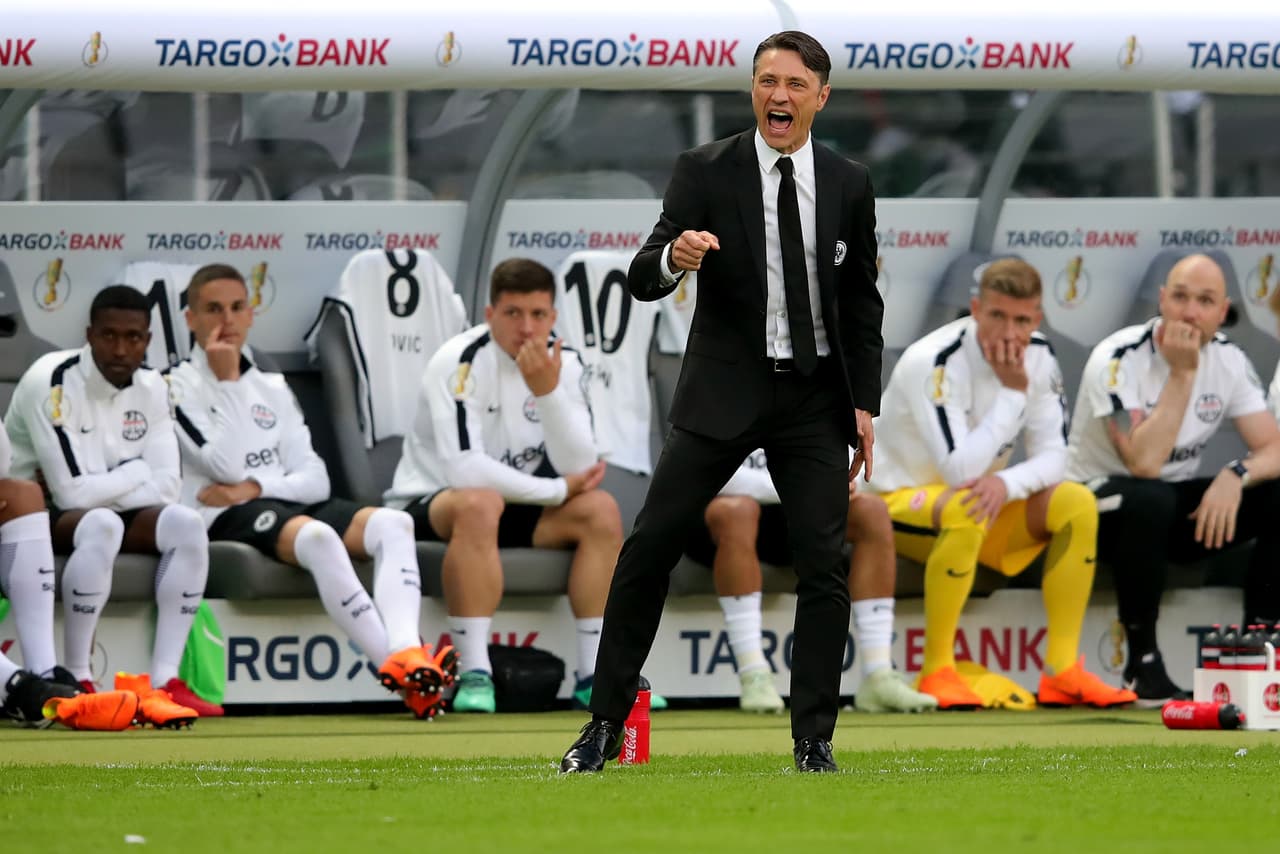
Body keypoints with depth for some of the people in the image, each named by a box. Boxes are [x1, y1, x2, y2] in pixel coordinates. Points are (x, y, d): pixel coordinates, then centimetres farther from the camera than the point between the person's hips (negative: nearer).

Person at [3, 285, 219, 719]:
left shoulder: (150, 387, 0)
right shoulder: (52, 383, -21)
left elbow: (166, 487, -6)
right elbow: (72, 492, -26)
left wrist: (103, 484, -17)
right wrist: (136, 472, -12)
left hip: (104, 516, 7)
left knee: (185, 524, -18)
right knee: (102, 525, -36)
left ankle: (164, 681, -20)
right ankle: (76, 683, -30)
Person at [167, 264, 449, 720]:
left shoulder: (272, 389, 24)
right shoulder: (179, 387, 5)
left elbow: (316, 479, 15)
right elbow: (226, 466, -8)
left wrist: (255, 487, -5)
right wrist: (227, 379, -5)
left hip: (284, 500, 6)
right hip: (226, 518, -6)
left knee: (392, 523, -22)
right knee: (316, 536, -37)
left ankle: (407, 653, -45)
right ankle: (399, 670, -45)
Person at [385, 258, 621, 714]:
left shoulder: (564, 363, -4)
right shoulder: (460, 363, -21)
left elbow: (580, 469, -15)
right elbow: (463, 469, -31)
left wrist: (548, 392, -28)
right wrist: (559, 490, -21)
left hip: (513, 506, 6)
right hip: (428, 505, -6)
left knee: (600, 510, -16)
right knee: (479, 504, -37)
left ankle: (594, 676, -13)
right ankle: (475, 676, -36)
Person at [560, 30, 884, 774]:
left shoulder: (849, 184, 3)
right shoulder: (705, 172, -4)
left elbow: (863, 302, 11)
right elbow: (643, 280, -11)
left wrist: (864, 405, 4)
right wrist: (673, 257, -35)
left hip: (815, 400, 2)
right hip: (723, 392, -2)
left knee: (825, 566, -5)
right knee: (650, 549, -6)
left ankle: (814, 741, 3)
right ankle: (606, 725, 2)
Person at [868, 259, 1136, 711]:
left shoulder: (1038, 358, -6)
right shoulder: (933, 363, -26)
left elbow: (1054, 457, -8)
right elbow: (960, 471, -33)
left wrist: (1007, 483, -30)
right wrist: (1013, 393, -30)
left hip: (983, 498, 6)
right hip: (900, 503, -6)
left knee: (1076, 504, -15)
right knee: (966, 511, -38)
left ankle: (1062, 670, -12)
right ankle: (936, 673, -28)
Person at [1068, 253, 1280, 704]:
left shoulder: (1229, 360, -5)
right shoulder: (1119, 360, -22)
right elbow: (1144, 463, -33)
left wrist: (1236, 475, -30)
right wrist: (1181, 374, -31)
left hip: (1177, 507, 6)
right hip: (1099, 505, -6)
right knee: (1149, 499, -40)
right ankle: (1143, 663, -27)